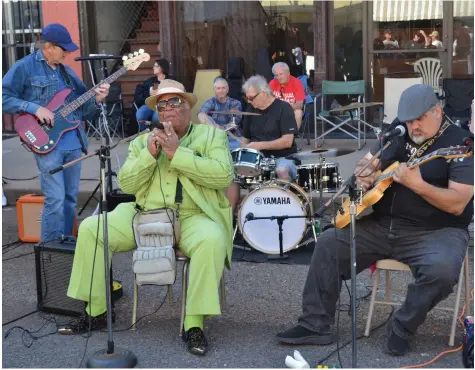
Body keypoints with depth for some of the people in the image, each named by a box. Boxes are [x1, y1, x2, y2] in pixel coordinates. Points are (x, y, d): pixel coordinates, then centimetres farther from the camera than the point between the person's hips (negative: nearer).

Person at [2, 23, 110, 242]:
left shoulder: (67, 72, 16)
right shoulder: (24, 67, -3)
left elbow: (81, 107, 17)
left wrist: (96, 100, -4)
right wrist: (35, 108, -17)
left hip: (74, 143, 7)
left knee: (70, 199, 11)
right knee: (55, 200, -10)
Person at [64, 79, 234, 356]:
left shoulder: (212, 135, 7)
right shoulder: (142, 142, 17)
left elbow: (224, 175, -11)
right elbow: (126, 184, 7)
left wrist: (177, 153, -14)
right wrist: (150, 154, -9)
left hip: (193, 218, -4)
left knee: (212, 241, -37)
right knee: (90, 228, -13)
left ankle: (194, 324, -25)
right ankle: (97, 312, -1)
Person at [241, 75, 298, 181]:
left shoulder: (283, 108, -10)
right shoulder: (251, 109, 8)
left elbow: (287, 141, -17)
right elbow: (245, 137, 18)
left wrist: (260, 145, -21)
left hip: (283, 157, -5)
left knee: (282, 171, -37)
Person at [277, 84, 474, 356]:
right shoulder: (398, 134, 8)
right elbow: (365, 165, 19)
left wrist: (416, 184, -31)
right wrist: (364, 175, -5)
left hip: (437, 231, -6)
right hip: (384, 225, 6)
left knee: (442, 270, -36)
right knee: (329, 243, -4)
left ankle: (402, 329, -9)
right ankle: (316, 325, 1)